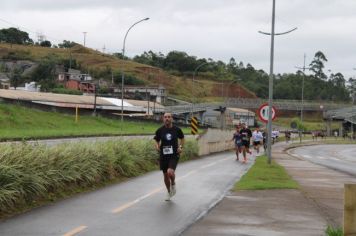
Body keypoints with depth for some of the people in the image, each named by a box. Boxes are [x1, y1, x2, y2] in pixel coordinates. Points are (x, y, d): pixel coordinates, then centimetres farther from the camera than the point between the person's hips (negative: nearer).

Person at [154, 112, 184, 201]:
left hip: (174, 155, -2)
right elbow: (157, 141, 10)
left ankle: (173, 184, 10)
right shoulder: (160, 130, -3)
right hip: (163, 155, 2)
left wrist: (181, 147, -1)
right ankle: (169, 192, 35)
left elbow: (182, 138, 14)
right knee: (165, 175, 10)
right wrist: (157, 146, -10)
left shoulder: (177, 129, -4)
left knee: (170, 172, -24)